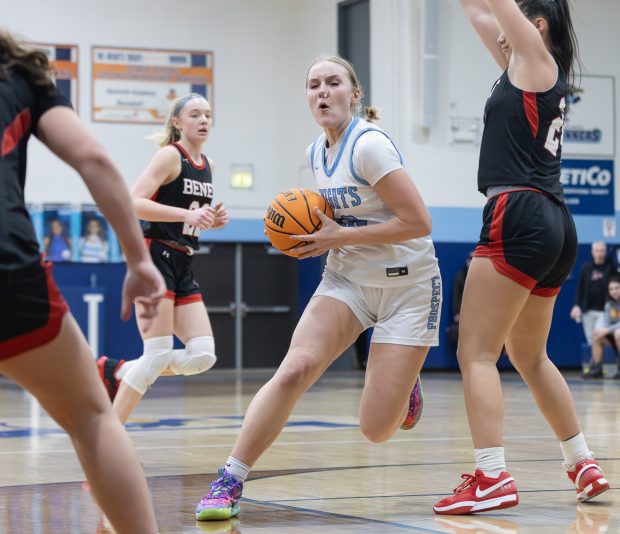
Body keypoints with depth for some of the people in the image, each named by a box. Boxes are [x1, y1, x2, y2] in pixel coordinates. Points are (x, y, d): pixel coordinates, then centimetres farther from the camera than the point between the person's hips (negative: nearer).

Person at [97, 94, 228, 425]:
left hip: (183, 267, 8)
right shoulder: (170, 156, -9)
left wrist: (210, 220, 5)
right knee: (158, 354, -12)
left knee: (203, 356, -1)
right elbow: (133, 203, -20)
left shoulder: (207, 166, 15)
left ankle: (117, 372, 14)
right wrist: (188, 214, -27)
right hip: (155, 258, -8)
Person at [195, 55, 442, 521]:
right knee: (295, 368, -22)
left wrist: (339, 236, -19)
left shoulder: (368, 144, -18)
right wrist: (314, 232, 1)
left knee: (377, 429, -7)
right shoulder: (317, 152, 5)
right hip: (347, 278, 5)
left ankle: (402, 379, 29)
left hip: (407, 285, -5)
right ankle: (229, 483, -17)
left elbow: (419, 223, -23)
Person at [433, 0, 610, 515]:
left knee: (476, 353, -11)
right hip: (553, 227, 10)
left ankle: (492, 478, -19)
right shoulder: (533, 72, 21)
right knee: (529, 357, 21)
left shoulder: (537, 58, 0)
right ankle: (584, 465, 23)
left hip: (519, 219, -10)